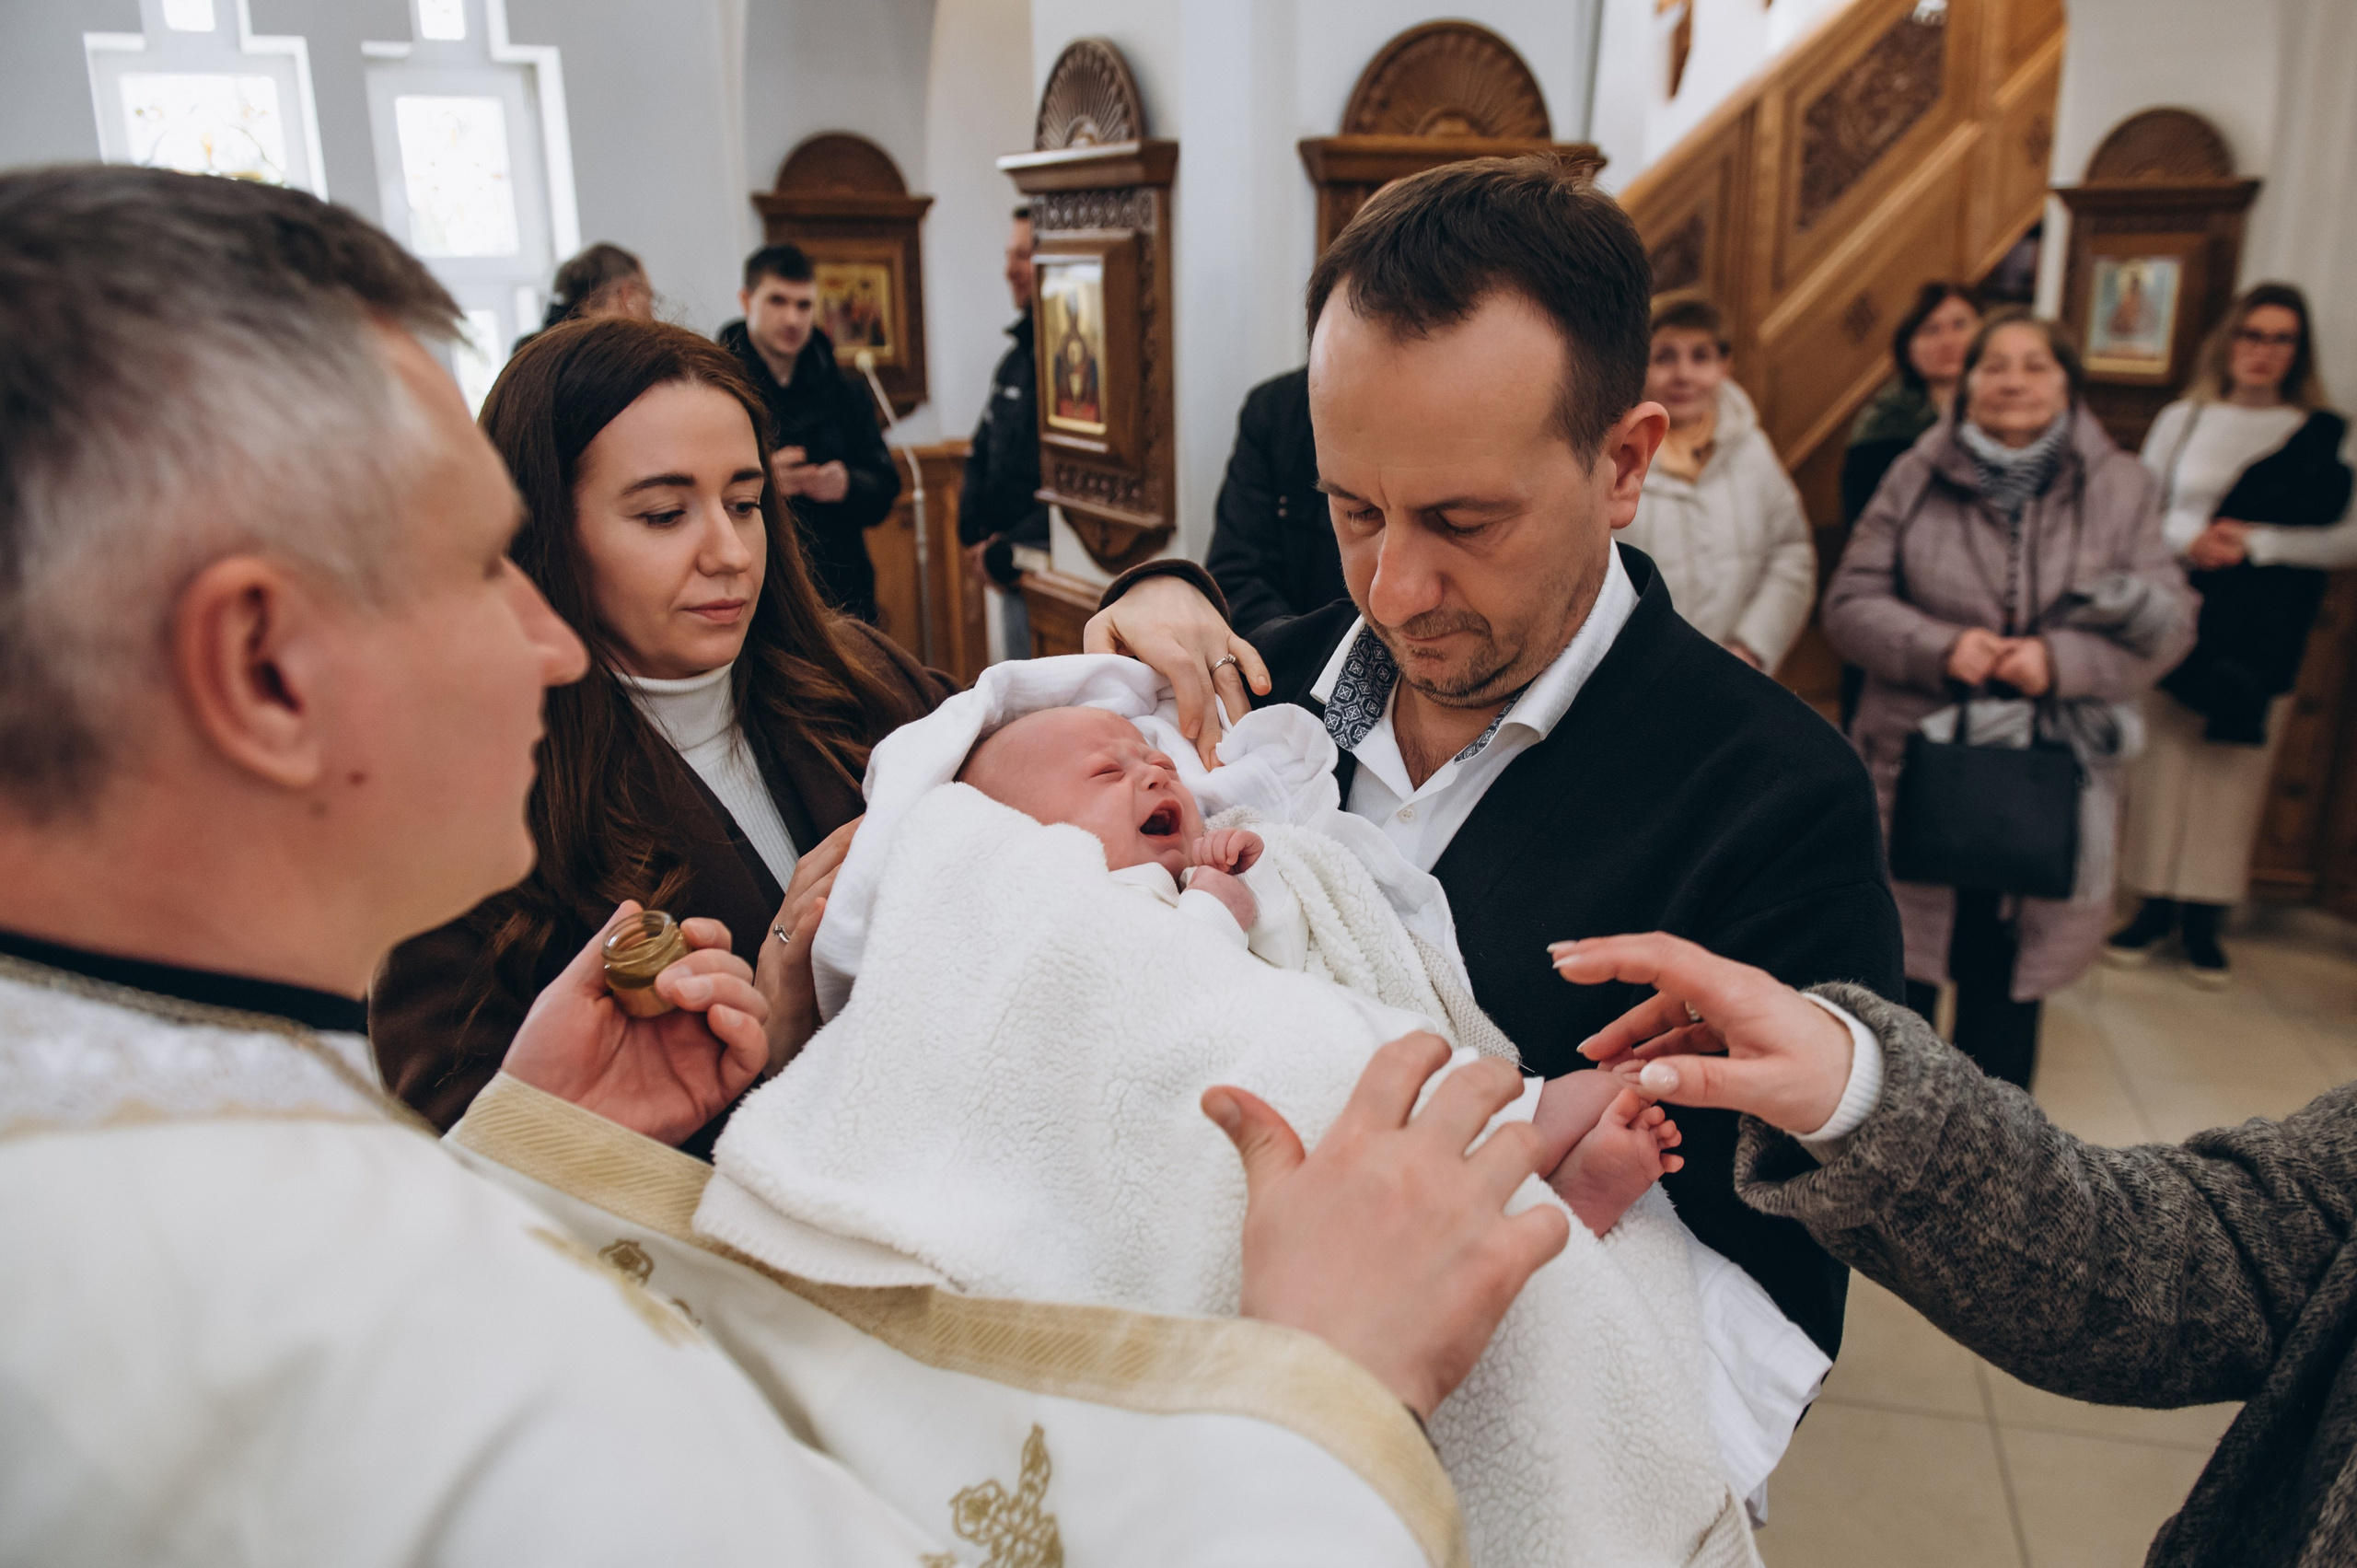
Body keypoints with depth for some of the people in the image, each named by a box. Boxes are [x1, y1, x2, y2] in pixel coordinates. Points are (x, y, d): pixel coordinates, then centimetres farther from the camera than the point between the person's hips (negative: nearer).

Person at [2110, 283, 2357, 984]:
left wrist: (2257, 543, -14)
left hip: (2262, 638, -1)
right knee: (2162, 764, 2)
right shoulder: (2181, 419, 9)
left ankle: (2202, 918, 11)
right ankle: (2156, 906, 13)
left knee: (2232, 773, 2)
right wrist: (2189, 540, -12)